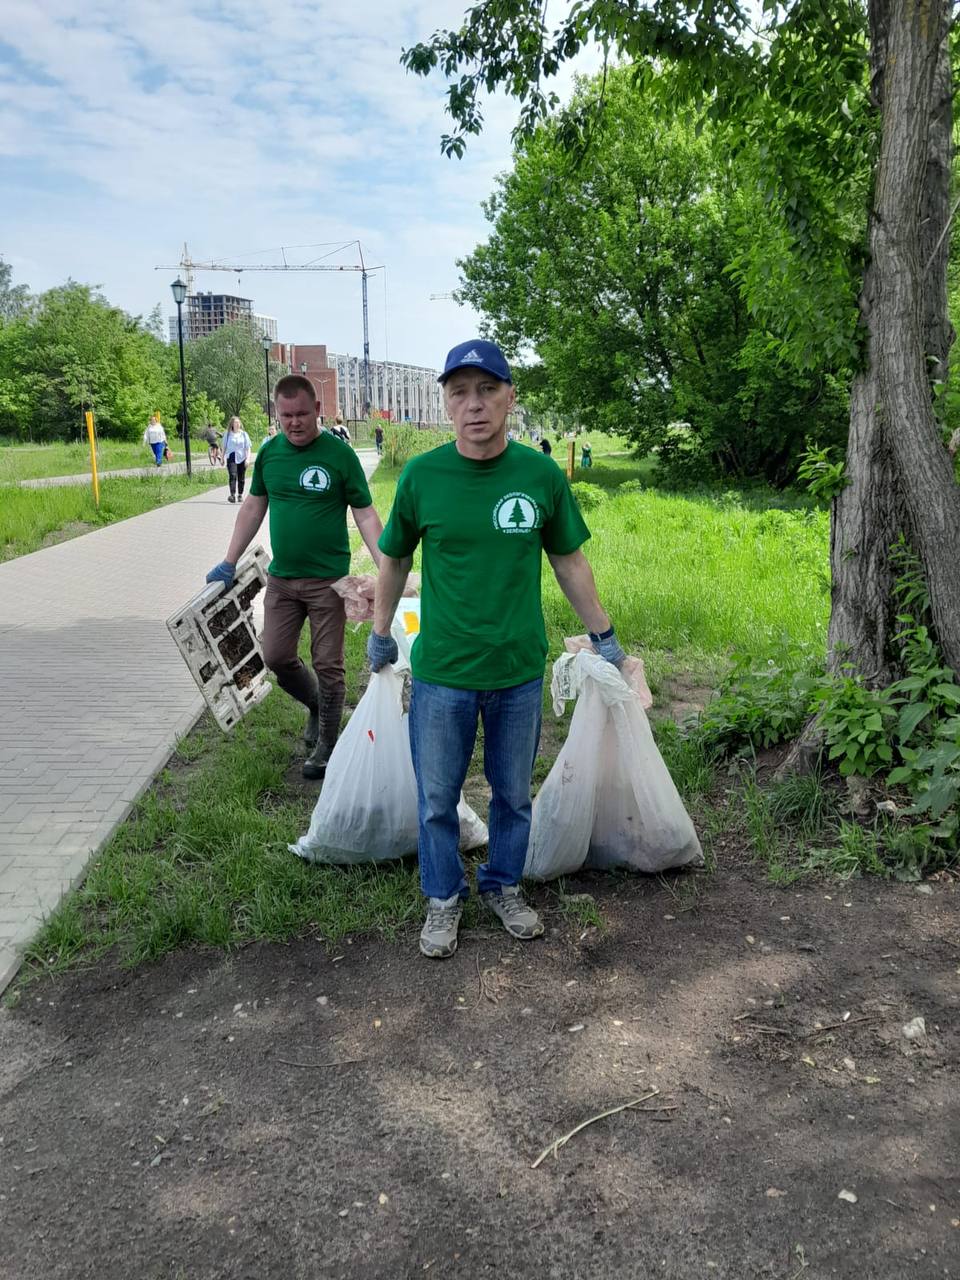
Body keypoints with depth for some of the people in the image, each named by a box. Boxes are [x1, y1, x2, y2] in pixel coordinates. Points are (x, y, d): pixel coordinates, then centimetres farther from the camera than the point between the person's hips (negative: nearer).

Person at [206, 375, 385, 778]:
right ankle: (316, 705, 35)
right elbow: (254, 507, 13)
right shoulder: (269, 452, 3)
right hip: (281, 578, 4)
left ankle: (326, 744, 20)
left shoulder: (339, 454, -10)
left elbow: (365, 515, -8)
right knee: (276, 657, 7)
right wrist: (229, 562, 12)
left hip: (328, 579, -4)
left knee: (327, 665, 3)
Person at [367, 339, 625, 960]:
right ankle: (444, 897, 35)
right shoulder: (422, 476, -9)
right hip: (441, 672, -1)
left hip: (520, 671, 1)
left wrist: (604, 635, 10)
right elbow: (395, 559, 6)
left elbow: (569, 561, 6)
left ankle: (504, 885, 40)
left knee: (514, 793, 17)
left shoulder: (542, 475, -7)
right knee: (437, 798, 12)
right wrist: (381, 634, 15)